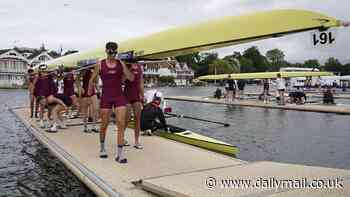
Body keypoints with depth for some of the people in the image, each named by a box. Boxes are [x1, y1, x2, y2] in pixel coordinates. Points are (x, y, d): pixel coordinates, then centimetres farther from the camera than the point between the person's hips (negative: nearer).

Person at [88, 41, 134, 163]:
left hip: (119, 96, 1)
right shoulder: (100, 64, 1)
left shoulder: (120, 63, 1)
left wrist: (123, 64, -15)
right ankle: (102, 148, 35)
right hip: (106, 96, 0)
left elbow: (131, 78, -8)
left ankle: (119, 154, -2)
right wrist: (90, 95, 9)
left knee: (121, 125, -7)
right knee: (104, 125, 10)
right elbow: (92, 80, 9)